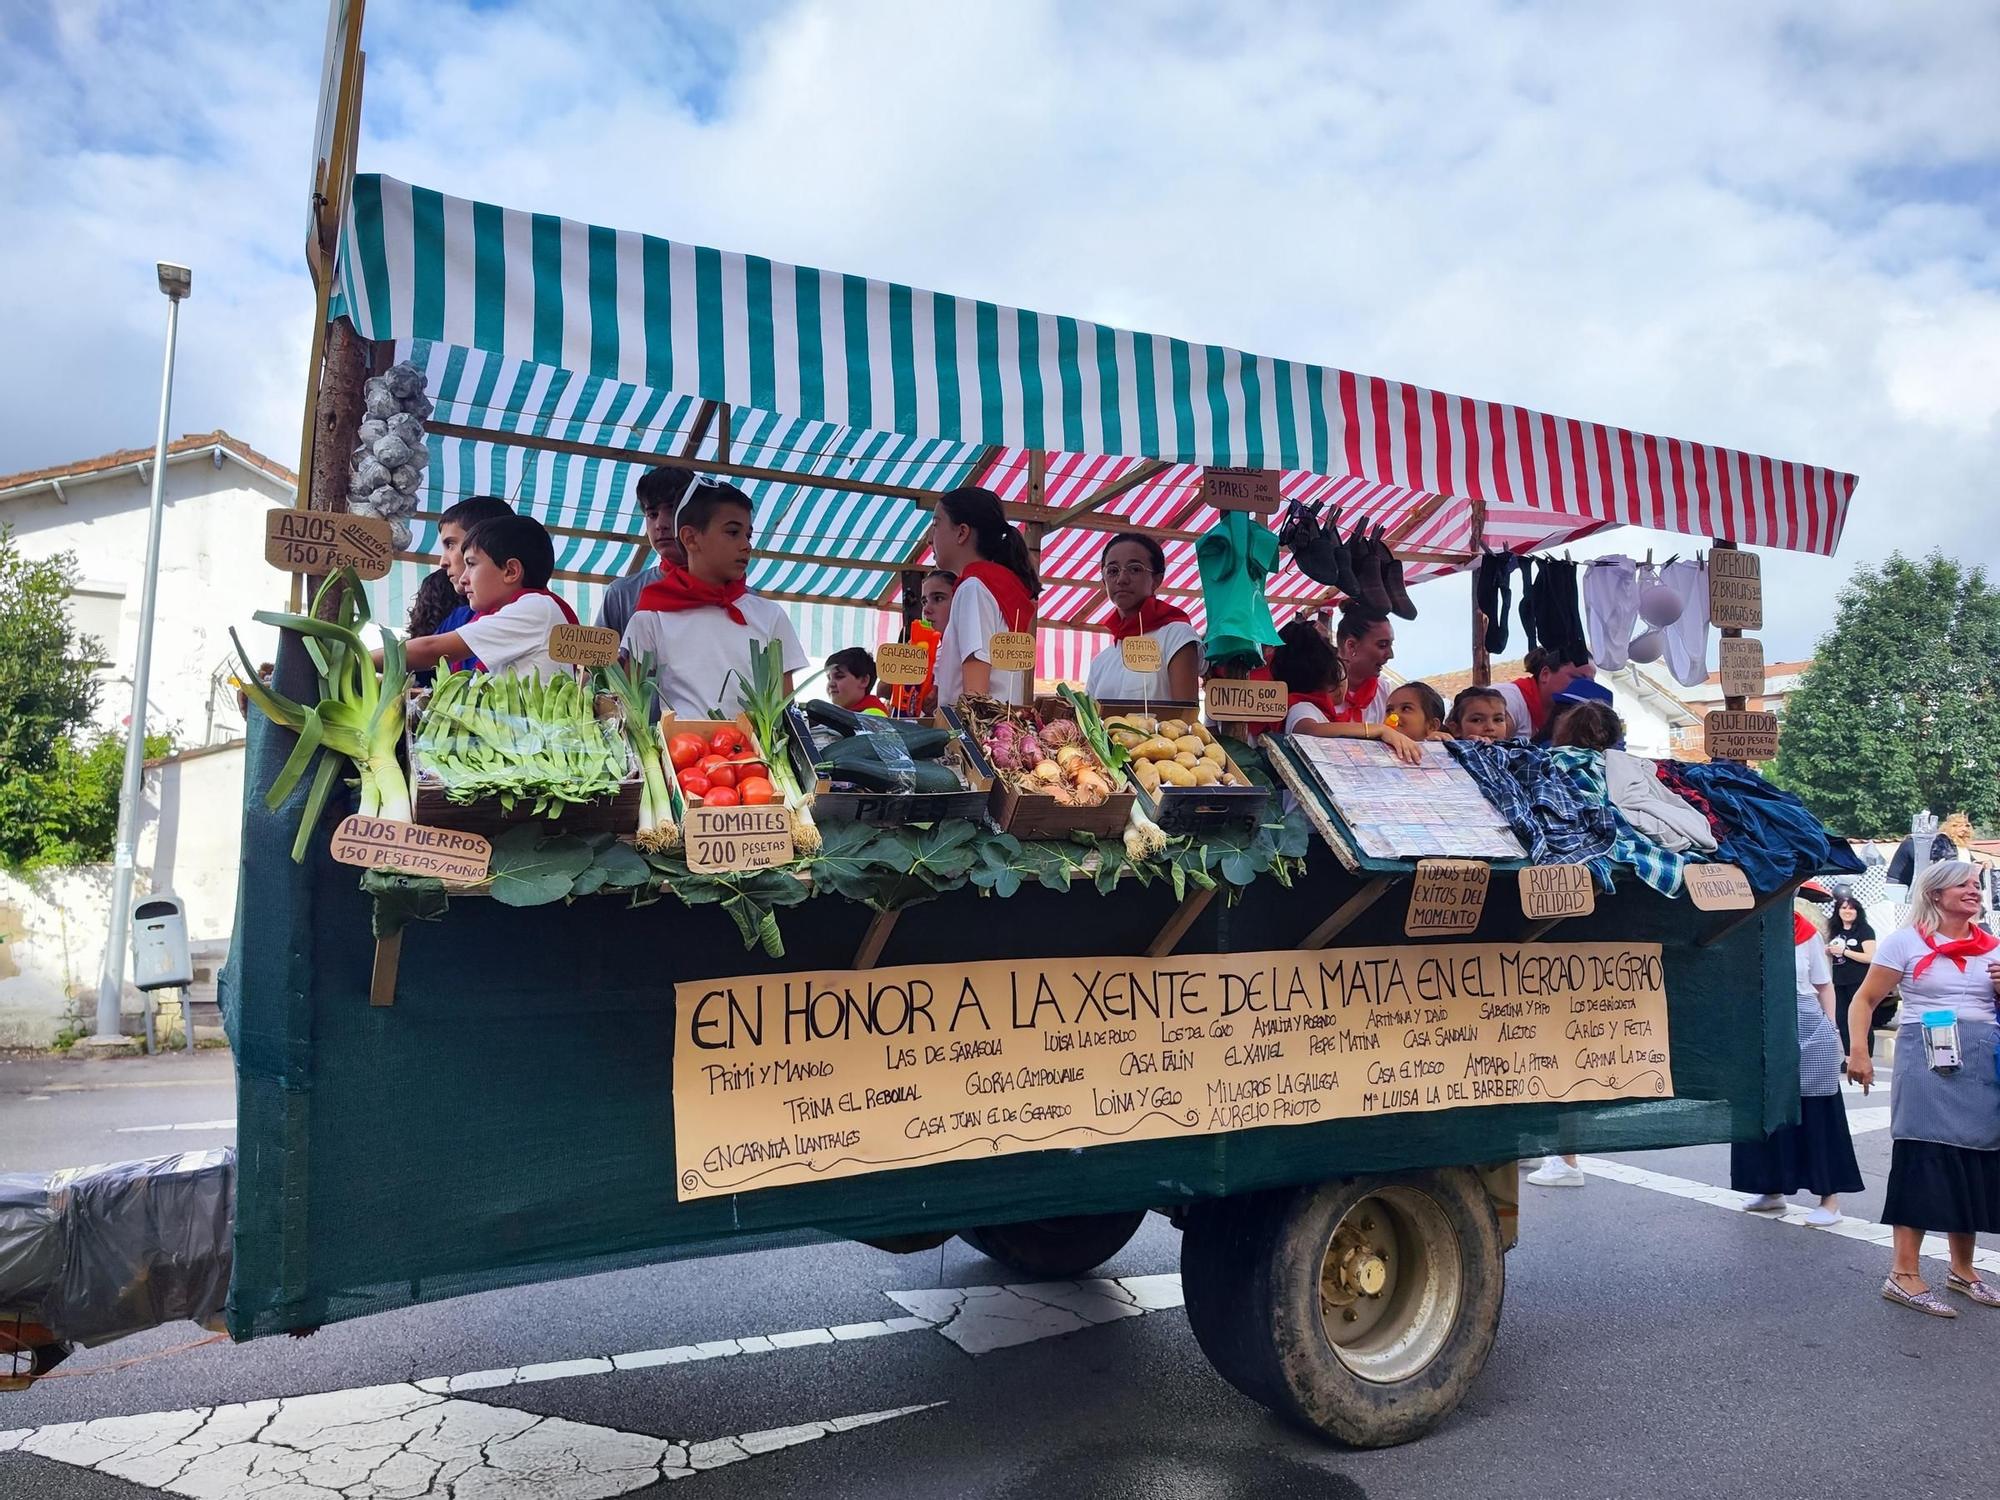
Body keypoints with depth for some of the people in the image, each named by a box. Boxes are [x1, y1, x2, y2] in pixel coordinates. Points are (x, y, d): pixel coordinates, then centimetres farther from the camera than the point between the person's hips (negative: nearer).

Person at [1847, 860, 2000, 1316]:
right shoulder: (1906, 941, -1)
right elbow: (1865, 999, -4)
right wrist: (1858, 1052, -15)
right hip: (1928, 1060, -5)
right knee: (1924, 1159, -7)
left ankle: (1962, 1270, 26)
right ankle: (1904, 1275, -2)